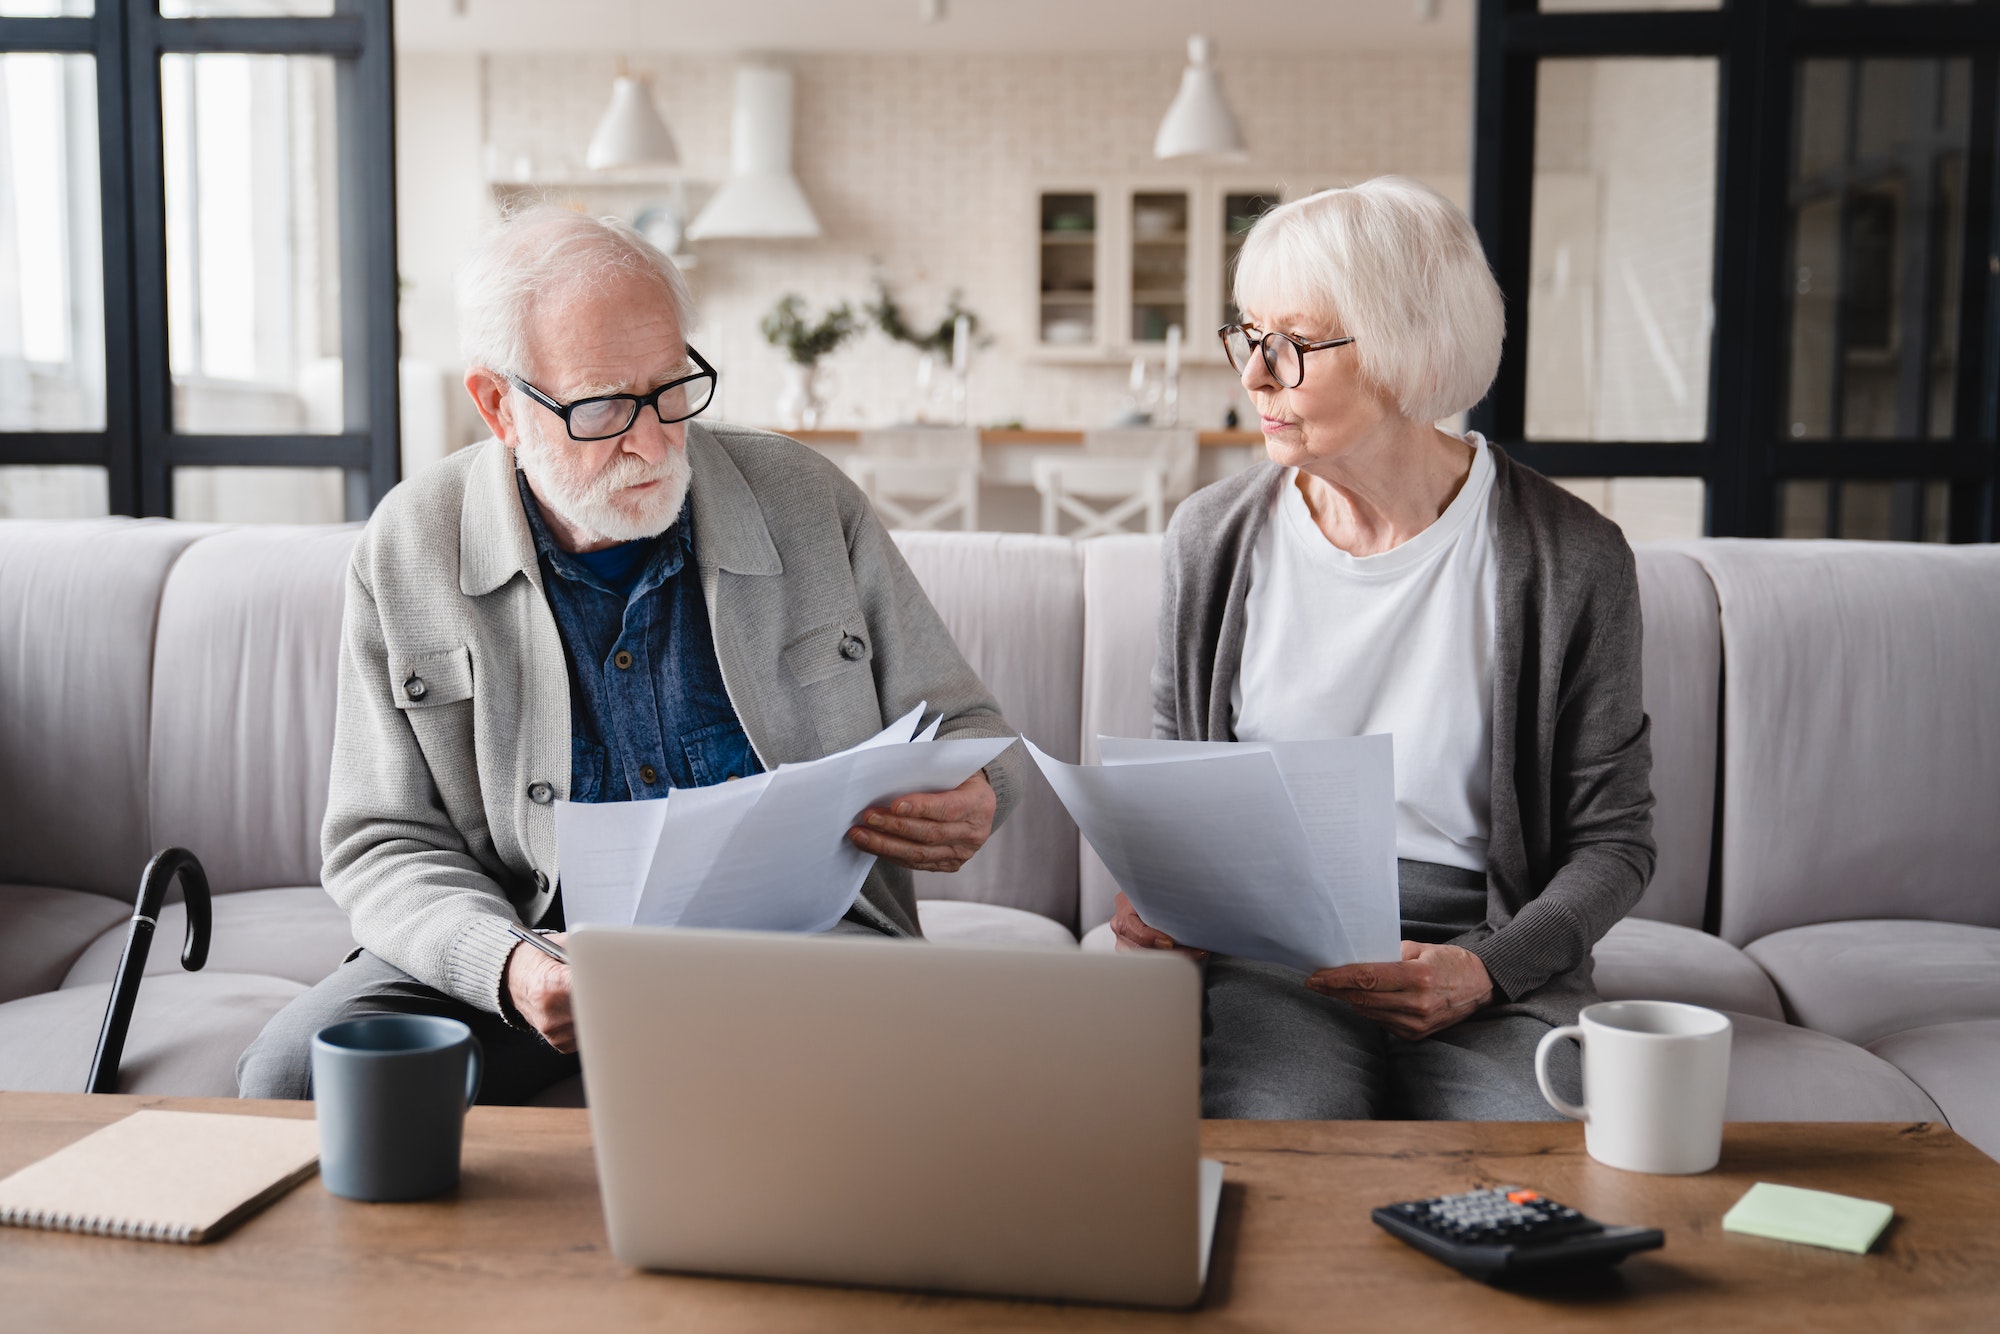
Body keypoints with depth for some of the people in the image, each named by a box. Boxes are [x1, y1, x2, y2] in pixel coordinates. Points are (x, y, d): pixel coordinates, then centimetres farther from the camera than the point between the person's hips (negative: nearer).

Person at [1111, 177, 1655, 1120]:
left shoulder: (1572, 560, -5)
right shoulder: (1212, 539, 4)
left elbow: (1612, 838, 2)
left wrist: (1487, 970, -15)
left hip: (1479, 948, 0)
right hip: (1264, 952, 1)